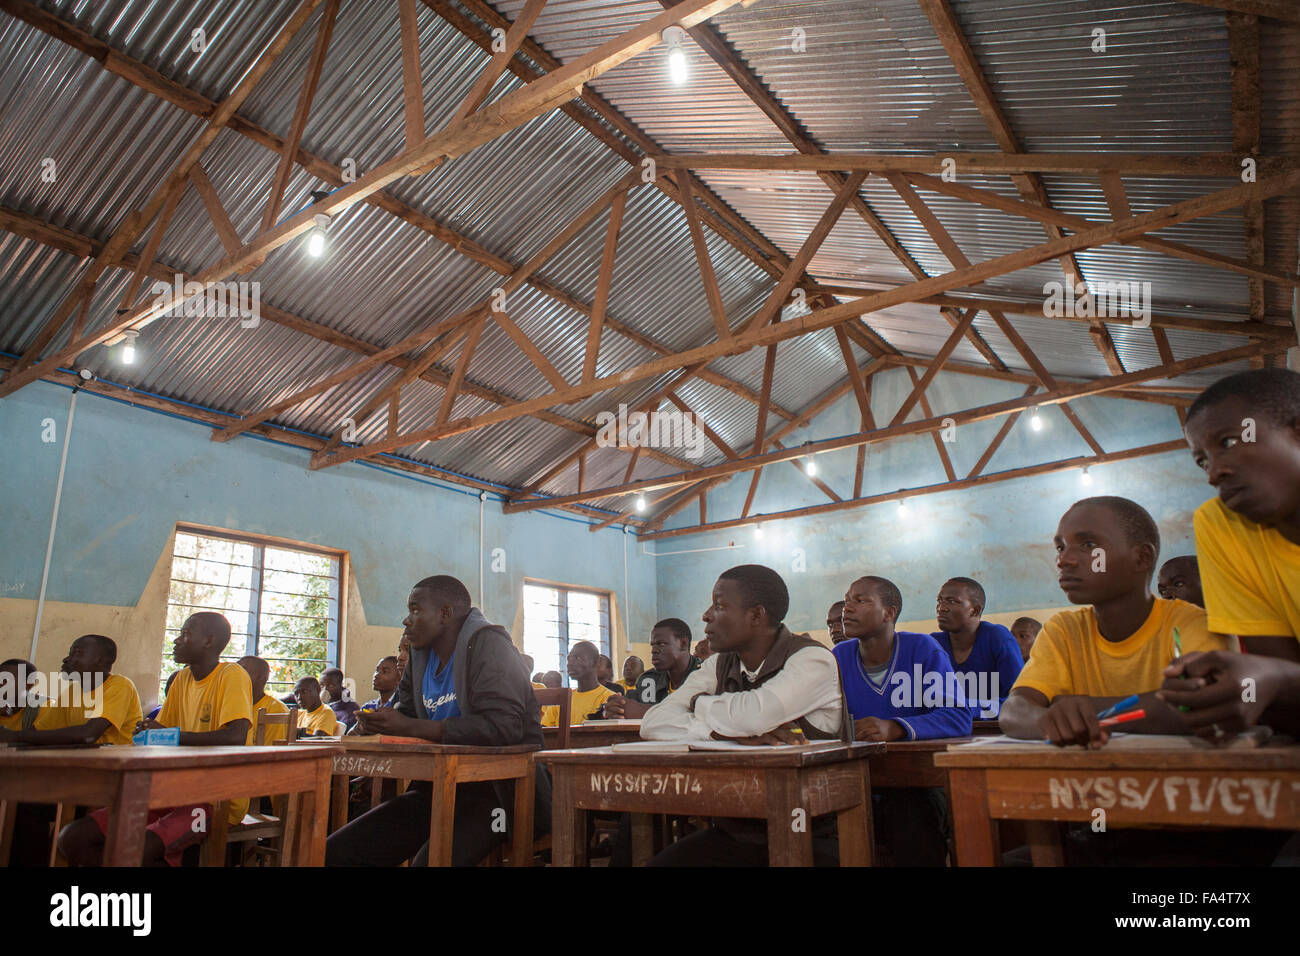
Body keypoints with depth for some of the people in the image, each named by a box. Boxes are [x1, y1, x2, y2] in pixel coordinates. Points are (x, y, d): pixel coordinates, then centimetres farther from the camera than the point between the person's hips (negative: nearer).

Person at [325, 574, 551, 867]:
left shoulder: (488, 643, -13)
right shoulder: (422, 652, 11)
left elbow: (504, 725, -25)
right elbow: (407, 708, 24)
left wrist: (410, 727, -22)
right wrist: (381, 721, -2)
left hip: (496, 789, -8)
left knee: (431, 860, -33)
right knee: (336, 852, -1)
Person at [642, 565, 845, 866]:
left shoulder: (812, 659, -8)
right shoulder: (719, 666, 9)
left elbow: (752, 715, -25)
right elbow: (653, 723, -3)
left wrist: (700, 703, -4)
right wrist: (732, 731, -18)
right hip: (732, 833, 5)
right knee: (657, 862, -18)